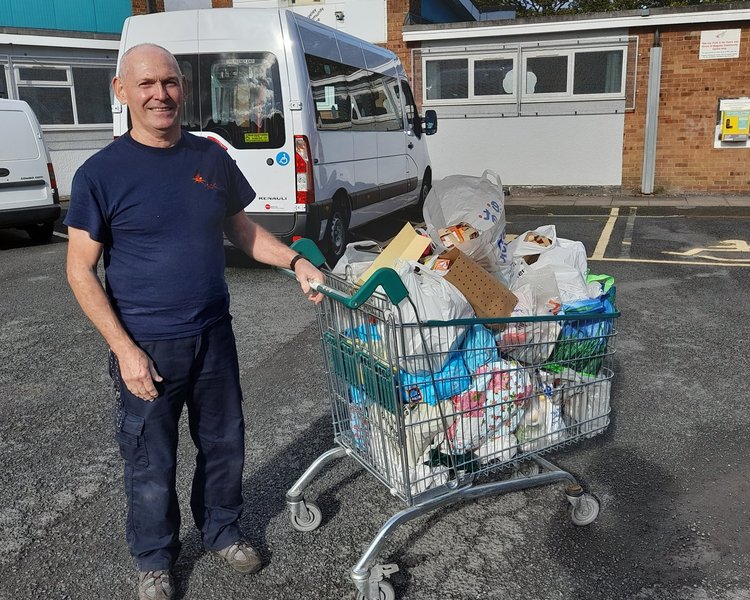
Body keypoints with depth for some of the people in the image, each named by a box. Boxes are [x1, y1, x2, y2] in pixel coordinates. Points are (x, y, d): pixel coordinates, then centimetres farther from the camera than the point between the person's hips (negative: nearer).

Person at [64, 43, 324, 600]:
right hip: (147, 347, -3)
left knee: (224, 445, 17)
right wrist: (125, 349, -16)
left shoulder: (212, 158, 2)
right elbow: (81, 269, -8)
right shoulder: (101, 172, -10)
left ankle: (222, 530, 43)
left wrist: (295, 261, -2)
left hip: (214, 335, 4)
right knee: (152, 465, 10)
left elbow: (240, 226, 14)